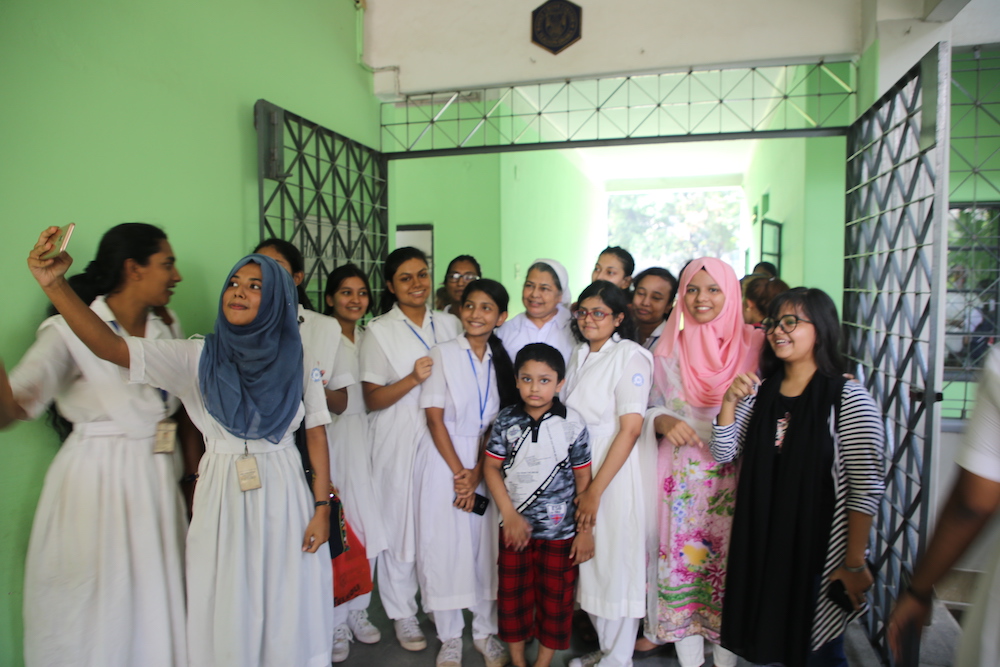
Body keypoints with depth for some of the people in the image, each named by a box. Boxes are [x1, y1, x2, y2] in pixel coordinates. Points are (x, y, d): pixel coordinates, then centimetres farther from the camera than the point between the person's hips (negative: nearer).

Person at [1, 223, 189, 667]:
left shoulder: (168, 327, 5)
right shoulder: (72, 330, -13)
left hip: (157, 480, 5)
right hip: (97, 480, -5)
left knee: (156, 610, 14)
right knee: (94, 617, 8)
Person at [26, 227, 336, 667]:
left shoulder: (298, 362, -3)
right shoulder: (197, 357, -3)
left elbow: (316, 435, 0)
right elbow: (108, 346, -14)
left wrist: (322, 507, -3)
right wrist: (54, 284, -26)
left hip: (284, 495, 0)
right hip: (220, 495, 0)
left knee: (288, 609, 9)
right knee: (227, 613, 11)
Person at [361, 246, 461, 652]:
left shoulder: (450, 324, 7)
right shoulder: (379, 331, -2)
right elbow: (372, 399, -5)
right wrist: (413, 379, -20)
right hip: (400, 443, -3)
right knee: (401, 524, 5)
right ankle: (403, 613, 25)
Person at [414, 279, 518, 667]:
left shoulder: (502, 361, 5)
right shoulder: (443, 355, -4)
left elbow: (499, 423, 1)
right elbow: (434, 417, -7)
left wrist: (476, 474, -8)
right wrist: (458, 471, -11)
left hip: (486, 462, 3)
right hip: (444, 459, -2)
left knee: (486, 544, 6)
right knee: (443, 544, 3)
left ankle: (485, 631, 26)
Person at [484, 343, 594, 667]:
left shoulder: (573, 423, -10)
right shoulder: (506, 421, -5)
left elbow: (583, 478, -6)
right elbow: (491, 467, -3)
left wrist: (586, 530, -6)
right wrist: (510, 515, -11)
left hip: (560, 529, -1)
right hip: (515, 525, 2)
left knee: (556, 598, 12)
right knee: (512, 594, 15)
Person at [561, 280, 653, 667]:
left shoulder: (630, 356, -11)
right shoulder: (579, 355, 10)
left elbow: (630, 429, -16)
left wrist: (596, 490, -16)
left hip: (613, 474, -6)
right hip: (577, 469, 6)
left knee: (615, 561, 5)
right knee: (587, 561, 14)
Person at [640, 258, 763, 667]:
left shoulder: (753, 345, 1)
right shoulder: (669, 349, 5)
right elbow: (652, 409, 9)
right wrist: (665, 422, -11)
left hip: (735, 475, -1)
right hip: (682, 475, 1)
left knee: (730, 565, 5)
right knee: (681, 564, 5)